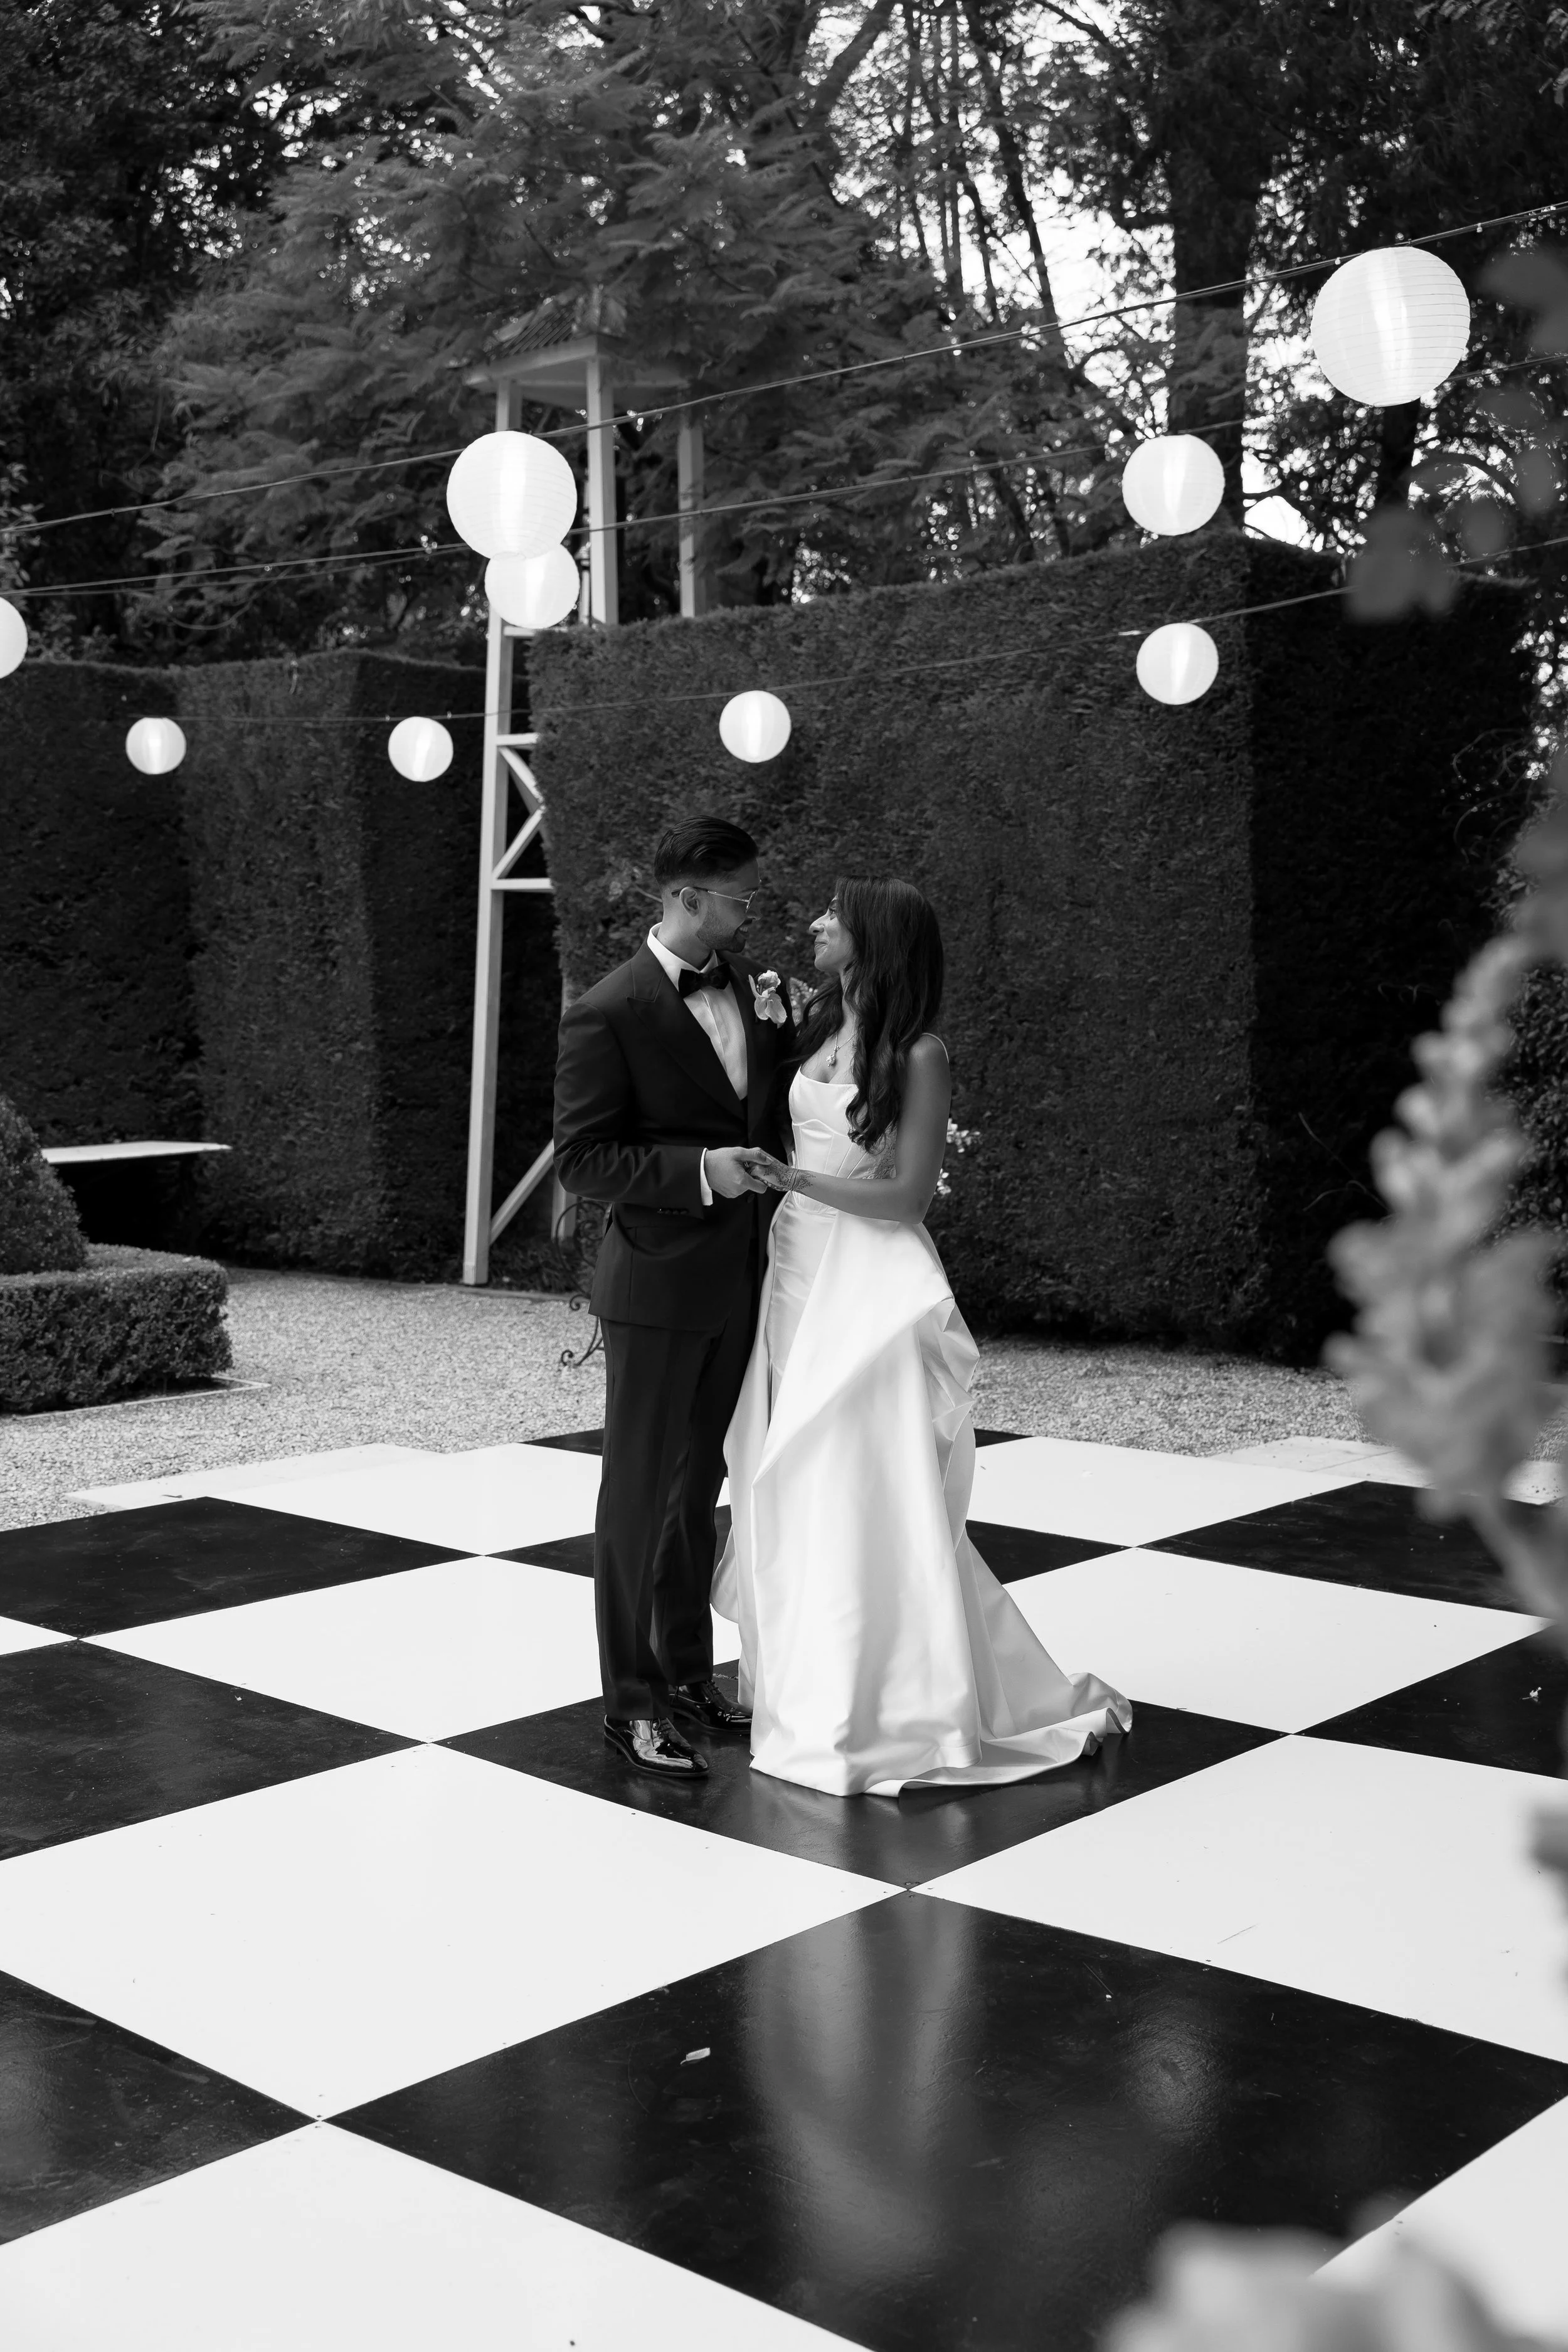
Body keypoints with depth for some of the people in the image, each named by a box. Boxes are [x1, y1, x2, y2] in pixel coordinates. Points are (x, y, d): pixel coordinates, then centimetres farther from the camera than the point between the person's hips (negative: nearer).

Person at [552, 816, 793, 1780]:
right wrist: (700, 1170, -24)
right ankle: (633, 1701, 15)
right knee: (640, 1492, 4)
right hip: (659, 1285, -7)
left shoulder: (749, 983, 5)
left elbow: (774, 1107, 16)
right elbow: (583, 1158, -15)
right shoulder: (608, 1014, -15)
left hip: (740, 1282, 7)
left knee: (701, 1484, 18)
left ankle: (689, 1670, 31)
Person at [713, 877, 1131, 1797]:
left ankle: (900, 1705, 11)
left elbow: (909, 1197, -14)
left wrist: (795, 1178, -17)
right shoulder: (816, 1028, 8)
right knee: (794, 1492, 13)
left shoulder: (920, 1055, -11)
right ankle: (808, 1680, 27)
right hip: (796, 1269, 7)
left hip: (869, 1286, -7)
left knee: (869, 1497, -2)